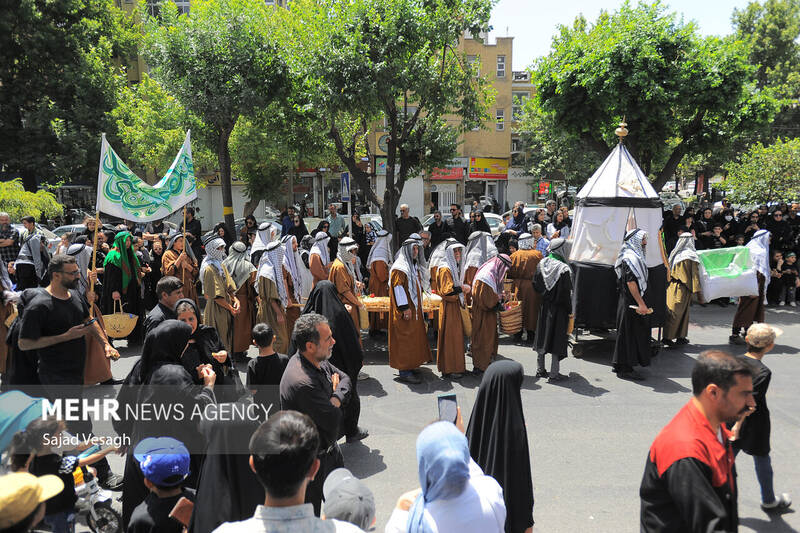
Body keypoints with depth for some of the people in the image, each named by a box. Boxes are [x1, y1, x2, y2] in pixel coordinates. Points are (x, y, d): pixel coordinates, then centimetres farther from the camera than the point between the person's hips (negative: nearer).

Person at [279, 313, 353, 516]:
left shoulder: (318, 360, -8)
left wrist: (336, 400, -14)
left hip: (330, 449, 9)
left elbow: (345, 378, 6)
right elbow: (334, 422, -28)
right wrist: (335, 401, -8)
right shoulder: (302, 383, -37)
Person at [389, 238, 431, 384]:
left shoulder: (412, 266, 17)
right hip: (405, 311, -10)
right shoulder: (399, 268, -14)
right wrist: (405, 308, -24)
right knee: (405, 338, -8)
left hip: (414, 308, 10)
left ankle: (409, 365, 23)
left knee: (413, 337, 13)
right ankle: (404, 372, -6)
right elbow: (398, 287, -21)